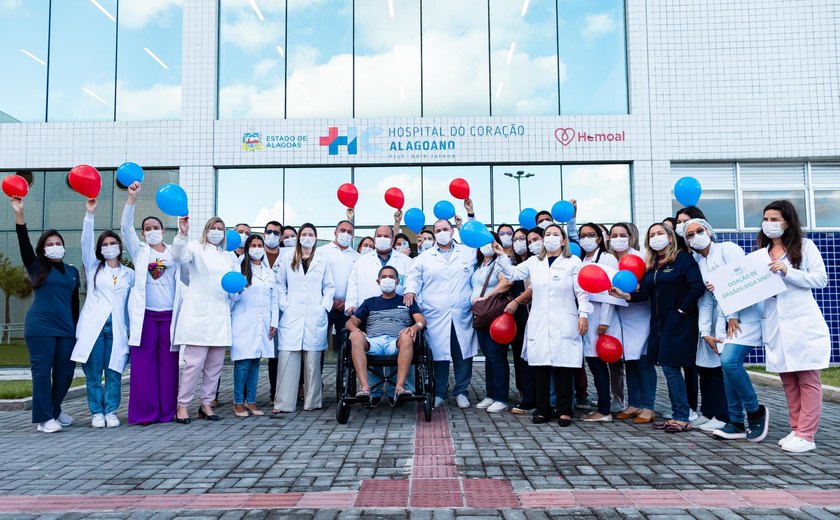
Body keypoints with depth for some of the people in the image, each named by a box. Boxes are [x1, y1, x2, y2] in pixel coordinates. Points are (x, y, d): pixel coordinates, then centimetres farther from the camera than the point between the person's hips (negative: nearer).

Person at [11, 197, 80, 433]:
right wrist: (19, 215, -19)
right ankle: (44, 418, 4)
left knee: (65, 371, 6)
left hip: (66, 328, 4)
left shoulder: (72, 271, 14)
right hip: (40, 328, -4)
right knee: (42, 372, -3)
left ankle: (55, 411, 26)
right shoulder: (37, 267, 4)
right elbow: (24, 244, -10)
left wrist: (75, 326, 16)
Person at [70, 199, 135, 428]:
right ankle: (97, 412, 10)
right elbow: (86, 242, -2)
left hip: (117, 328, 1)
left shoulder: (129, 274, 14)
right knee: (93, 372, 0)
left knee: (114, 372, 1)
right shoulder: (93, 268, 12)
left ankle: (111, 411, 11)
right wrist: (90, 214, -12)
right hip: (93, 326, 0)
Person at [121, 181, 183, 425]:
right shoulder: (139, 251, 13)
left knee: (168, 362, 2)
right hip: (145, 314, 0)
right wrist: (132, 198, -11)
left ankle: (167, 411, 8)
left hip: (170, 314, 1)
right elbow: (125, 227, 1)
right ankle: (144, 412, 2)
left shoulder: (174, 252, 14)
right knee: (143, 361, -4)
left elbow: (186, 278, 7)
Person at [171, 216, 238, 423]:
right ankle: (182, 405, 2)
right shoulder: (196, 247, 4)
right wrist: (183, 234, -34)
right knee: (194, 362, -9)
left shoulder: (229, 257, 20)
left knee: (215, 364, 7)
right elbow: (179, 255, -16)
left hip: (220, 316, 5)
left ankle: (206, 404, 17)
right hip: (198, 313, -5)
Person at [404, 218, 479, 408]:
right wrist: (411, 291, -7)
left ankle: (462, 392, 15)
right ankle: (439, 393, 13)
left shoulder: (469, 252, 14)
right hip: (435, 316, 0)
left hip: (462, 315, 1)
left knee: (463, 353, 2)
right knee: (438, 353, 0)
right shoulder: (425, 257, 14)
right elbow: (414, 277, 11)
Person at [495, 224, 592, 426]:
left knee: (564, 367, -3)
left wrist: (583, 314, -8)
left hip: (564, 324, -3)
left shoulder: (573, 262, 6)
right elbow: (512, 274, 16)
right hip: (539, 324, 3)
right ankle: (543, 409, 12)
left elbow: (582, 291, 1)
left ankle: (565, 411, 8)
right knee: (540, 366, 2)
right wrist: (501, 256, 5)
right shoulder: (534, 262, 15)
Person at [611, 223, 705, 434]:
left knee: (671, 367, -8)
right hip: (660, 323, 7)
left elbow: (697, 286, -16)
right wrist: (624, 295, -11)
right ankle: (678, 415, 17)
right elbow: (644, 293, 5)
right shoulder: (650, 265, 14)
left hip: (679, 322, -7)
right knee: (669, 368, 9)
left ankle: (682, 419, 2)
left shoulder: (683, 258, -6)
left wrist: (682, 309, -14)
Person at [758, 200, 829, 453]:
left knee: (807, 380, -2)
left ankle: (806, 435, 0)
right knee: (788, 381, 8)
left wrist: (788, 271, -15)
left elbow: (821, 279, -4)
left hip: (802, 323, -5)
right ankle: (796, 430, 15)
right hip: (775, 326, 5)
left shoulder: (805, 246, 3)